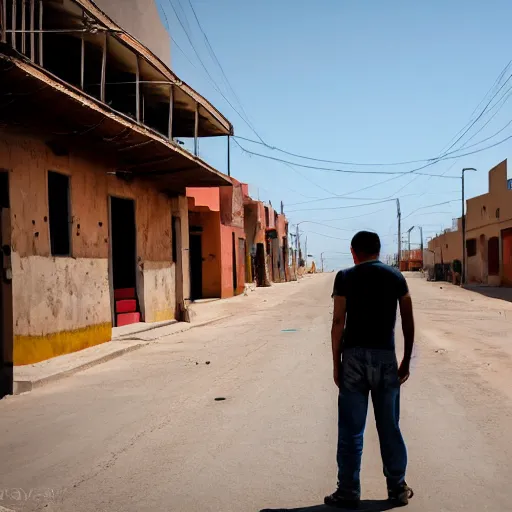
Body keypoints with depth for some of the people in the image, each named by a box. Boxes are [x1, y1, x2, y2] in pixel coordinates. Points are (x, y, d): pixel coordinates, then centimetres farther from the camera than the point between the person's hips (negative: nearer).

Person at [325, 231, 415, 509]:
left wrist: (336, 363, 0)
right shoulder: (395, 276, 5)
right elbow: (408, 323, 4)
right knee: (390, 427, 12)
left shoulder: (345, 277, -1)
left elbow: (338, 323, -6)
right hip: (385, 356, 2)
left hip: (354, 356, -2)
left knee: (351, 429, 4)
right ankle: (397, 488, 21)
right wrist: (406, 361, 12)